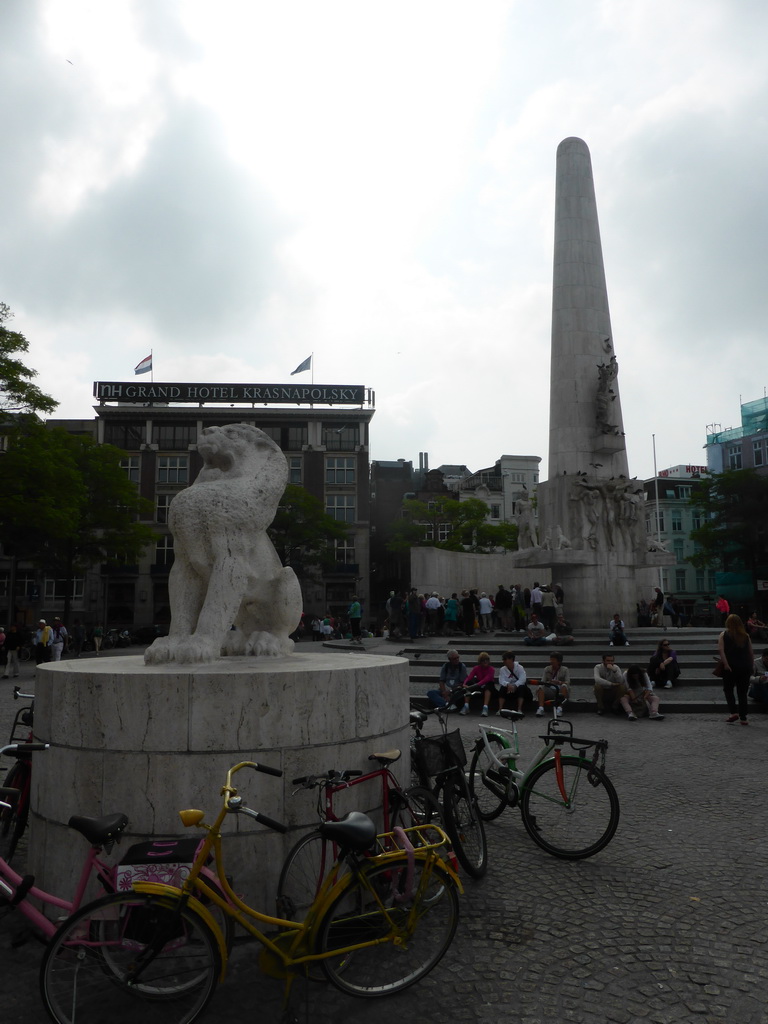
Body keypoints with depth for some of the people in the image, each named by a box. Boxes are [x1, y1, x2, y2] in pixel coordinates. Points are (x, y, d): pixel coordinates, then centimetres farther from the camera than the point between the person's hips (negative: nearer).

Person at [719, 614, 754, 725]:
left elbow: (721, 650, -12)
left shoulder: (724, 635, -1)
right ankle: (743, 718, 7)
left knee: (728, 690, 11)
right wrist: (752, 665, 10)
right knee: (742, 693, 8)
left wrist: (726, 664, -15)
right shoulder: (745, 635, 6)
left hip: (731, 667, -3)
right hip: (745, 667, 3)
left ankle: (733, 712, -5)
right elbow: (751, 652, 5)